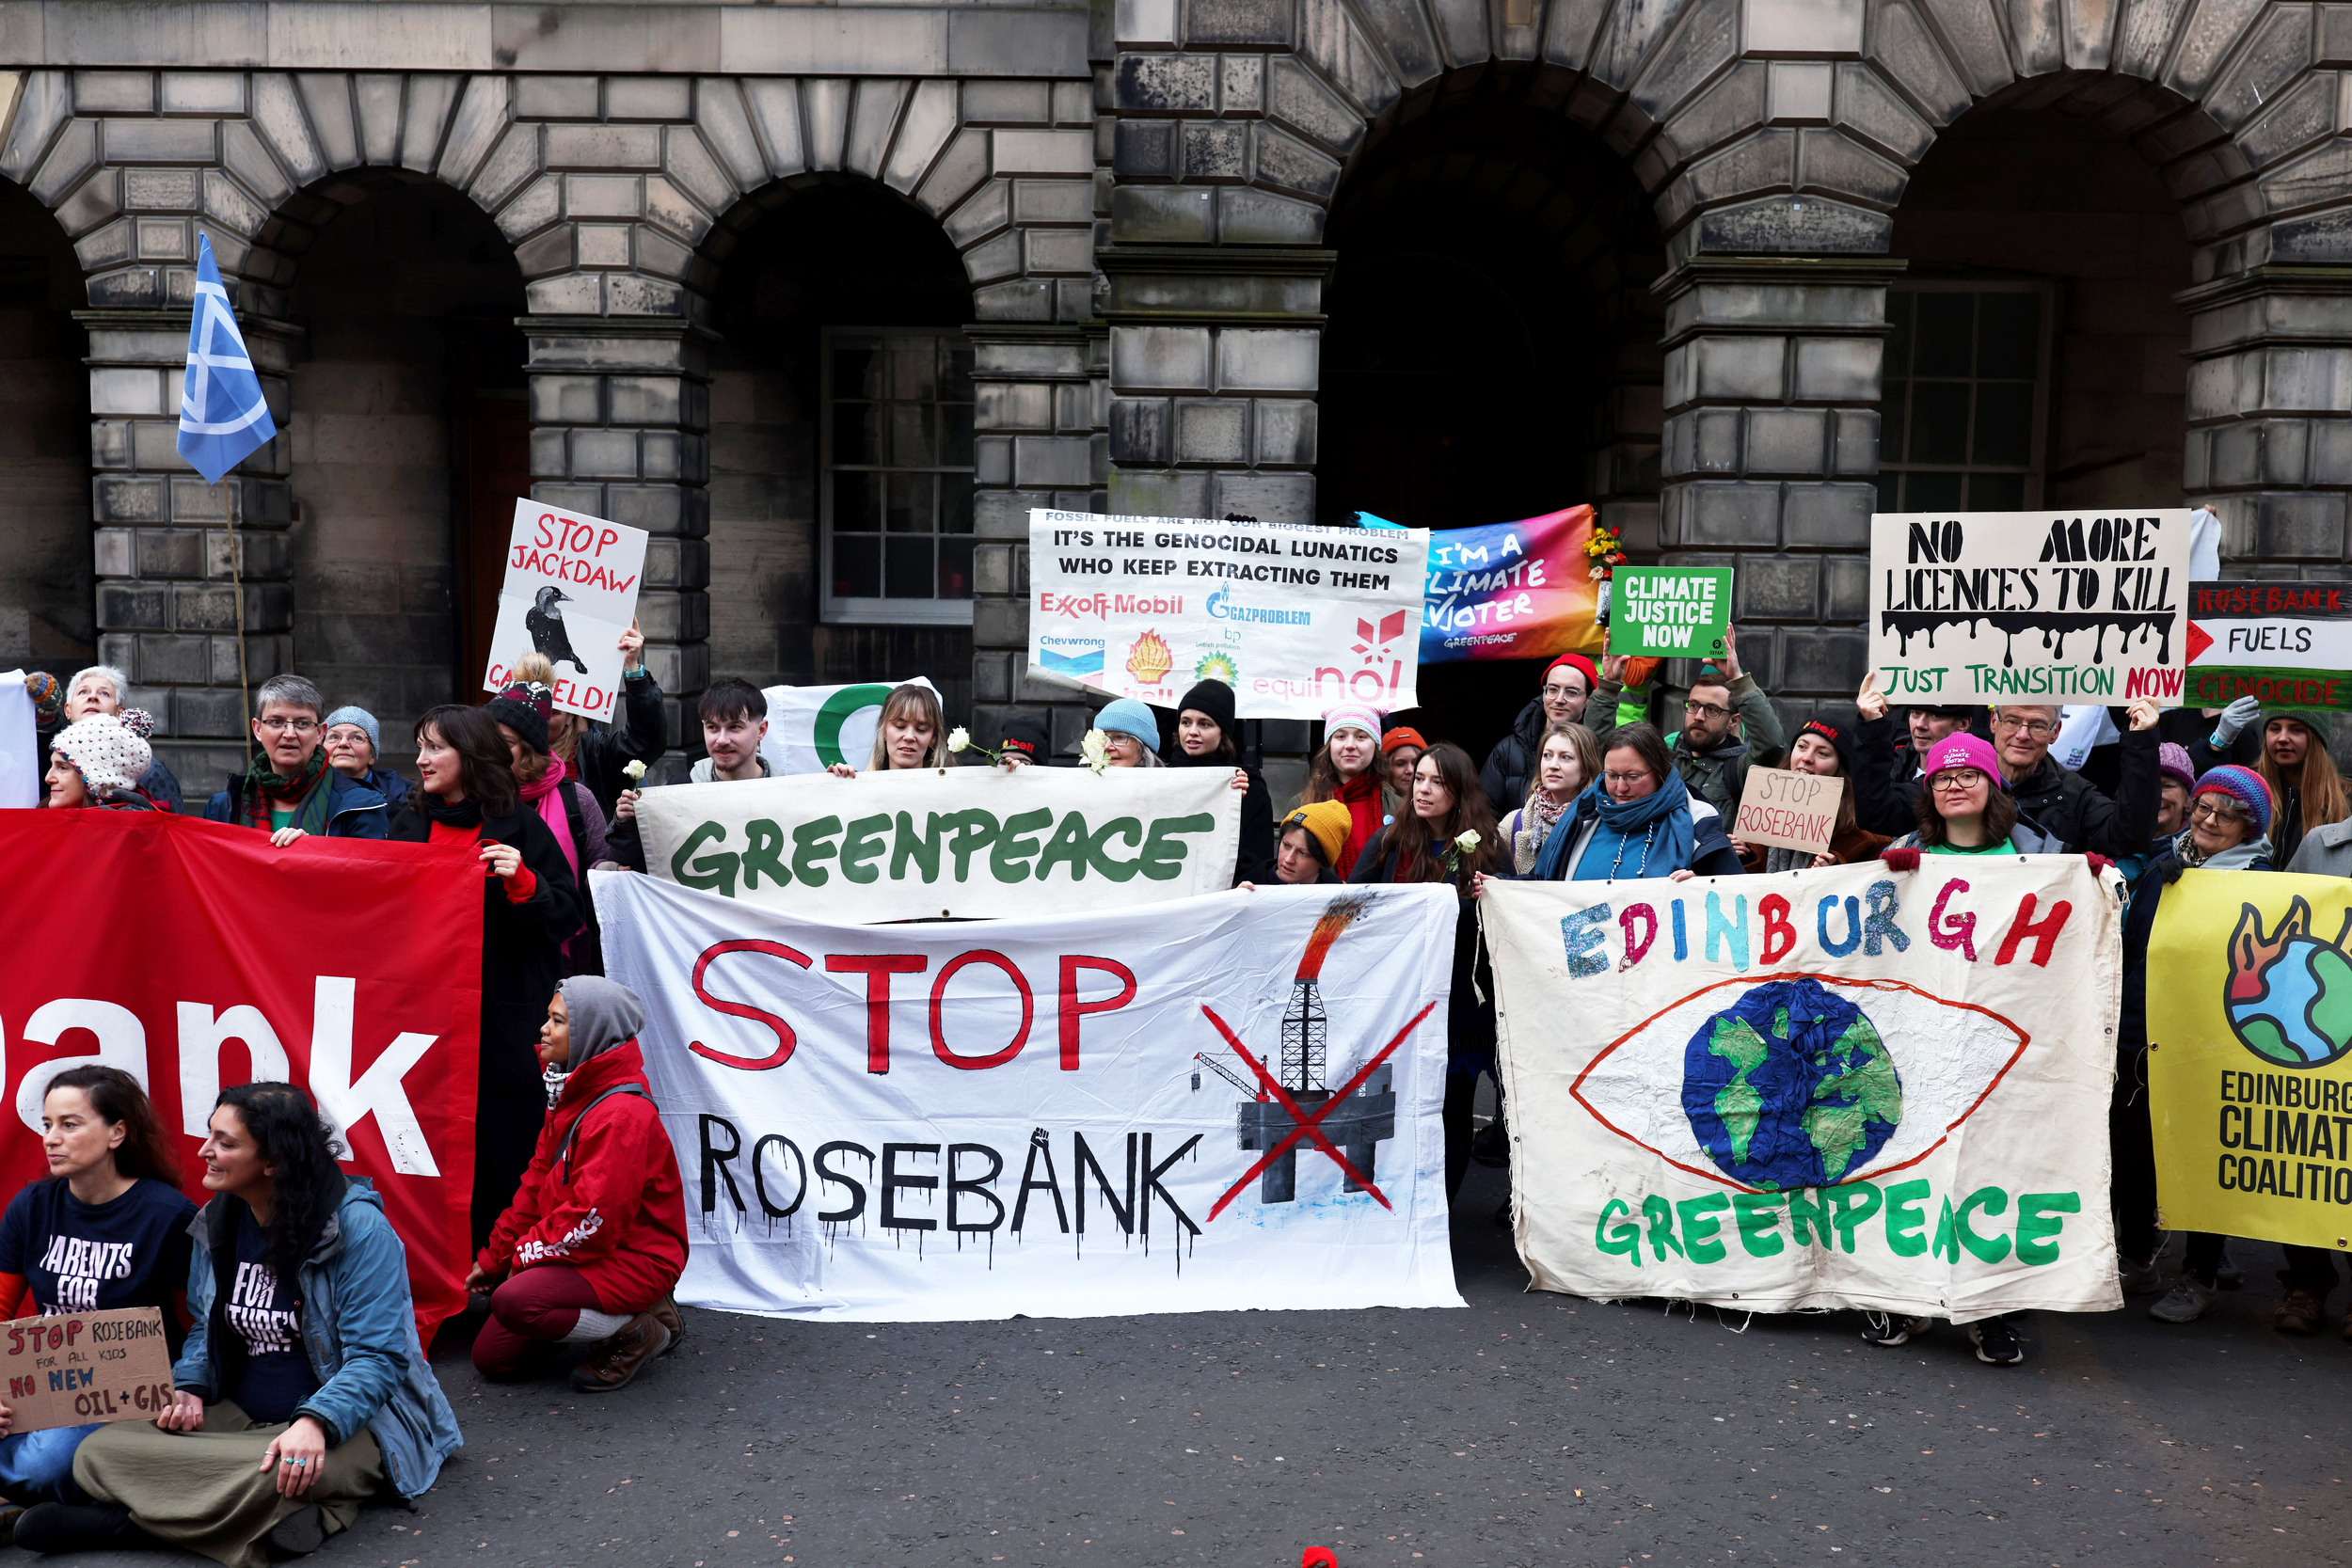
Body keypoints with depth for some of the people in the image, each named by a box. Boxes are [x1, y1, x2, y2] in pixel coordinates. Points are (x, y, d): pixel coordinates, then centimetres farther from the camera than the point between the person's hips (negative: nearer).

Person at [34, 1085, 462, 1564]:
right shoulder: (216, 1222, 7)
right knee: (98, 1451, -14)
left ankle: (121, 1520, -13)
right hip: (240, 1414, 6)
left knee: (275, 1476, -38)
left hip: (347, 1423, -6)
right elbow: (205, 1328, 19)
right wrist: (190, 1389, -2)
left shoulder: (358, 1227, -15)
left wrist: (315, 1422, -34)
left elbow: (377, 1356, -18)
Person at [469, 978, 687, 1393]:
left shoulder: (622, 1114, -24)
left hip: (634, 1258, -10)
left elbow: (594, 1220, -25)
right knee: (492, 1358, 7)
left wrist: (527, 1251, -11)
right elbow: (537, 1186, 15)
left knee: (513, 1301, -31)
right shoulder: (571, 1097, 10)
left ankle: (638, 1332, -9)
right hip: (587, 1252, 10)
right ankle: (621, 1314, 16)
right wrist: (494, 1258, 14)